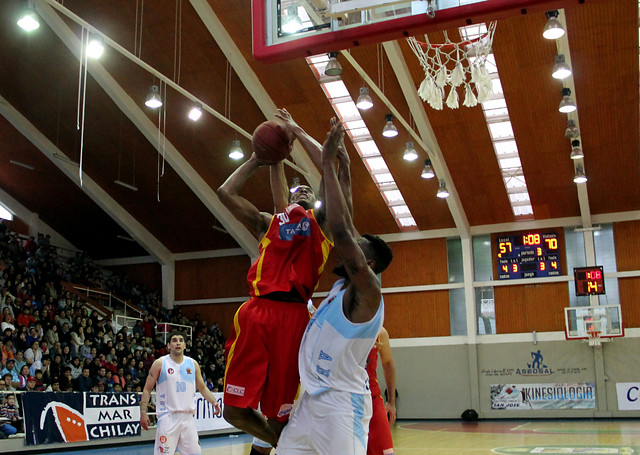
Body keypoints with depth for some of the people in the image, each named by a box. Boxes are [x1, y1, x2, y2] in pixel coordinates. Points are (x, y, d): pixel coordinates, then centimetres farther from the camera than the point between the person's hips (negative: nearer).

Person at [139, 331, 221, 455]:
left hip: (188, 416, 4)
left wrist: (214, 402, 1)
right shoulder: (160, 363, -1)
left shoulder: (193, 364, 10)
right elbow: (147, 389, 1)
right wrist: (143, 412, -9)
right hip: (168, 416, -4)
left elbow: (202, 388, 17)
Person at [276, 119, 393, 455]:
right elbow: (342, 229, 12)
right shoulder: (343, 285, 10)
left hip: (342, 404, -9)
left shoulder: (367, 293, -13)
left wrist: (328, 162, -22)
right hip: (313, 399, 9)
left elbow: (341, 230, -25)